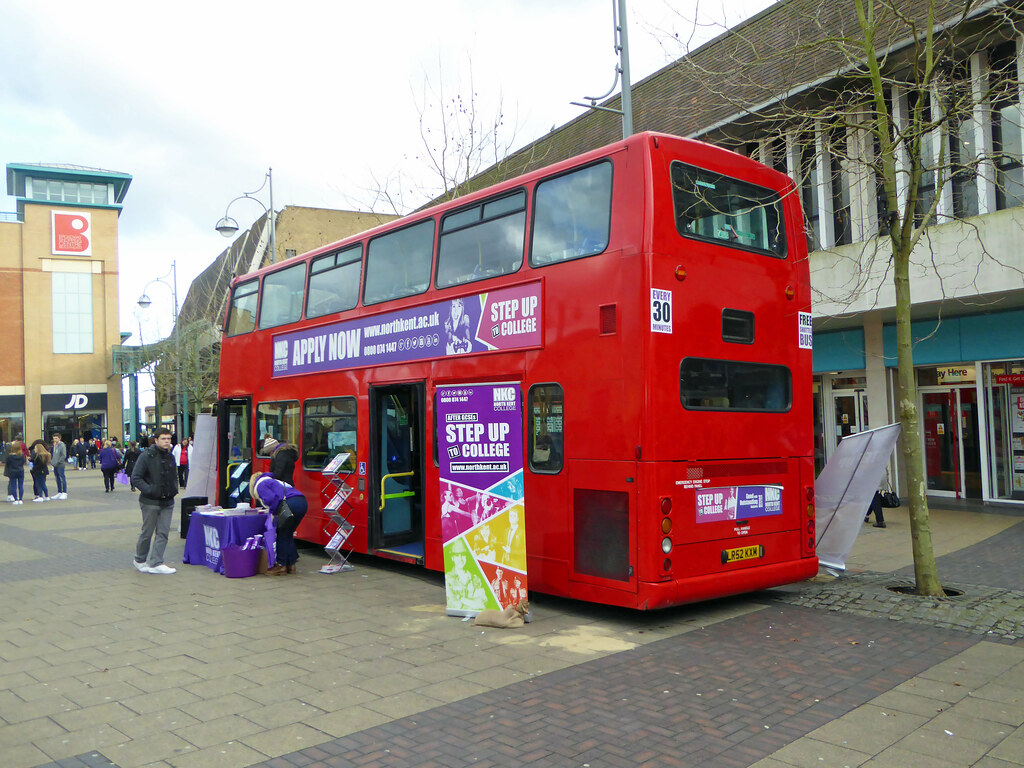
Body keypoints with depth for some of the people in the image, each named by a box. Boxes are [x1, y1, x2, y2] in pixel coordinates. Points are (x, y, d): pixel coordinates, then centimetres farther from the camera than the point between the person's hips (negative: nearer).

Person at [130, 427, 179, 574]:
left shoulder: (170, 457, 10)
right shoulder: (146, 456, -10)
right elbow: (135, 478, -11)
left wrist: (174, 488, 8)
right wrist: (150, 490, -19)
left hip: (167, 502, 6)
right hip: (150, 502, -6)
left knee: (163, 533, 2)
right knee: (147, 533, 6)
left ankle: (155, 563, 7)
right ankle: (140, 560, 25)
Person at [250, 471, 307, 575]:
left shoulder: (259, 485, 12)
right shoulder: (273, 481, 39)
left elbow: (272, 499, -8)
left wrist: (273, 514, 3)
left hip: (290, 503, -8)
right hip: (303, 502, 8)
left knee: (281, 534, 5)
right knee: (288, 534, 19)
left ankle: (282, 565, 8)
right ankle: (291, 564, 21)